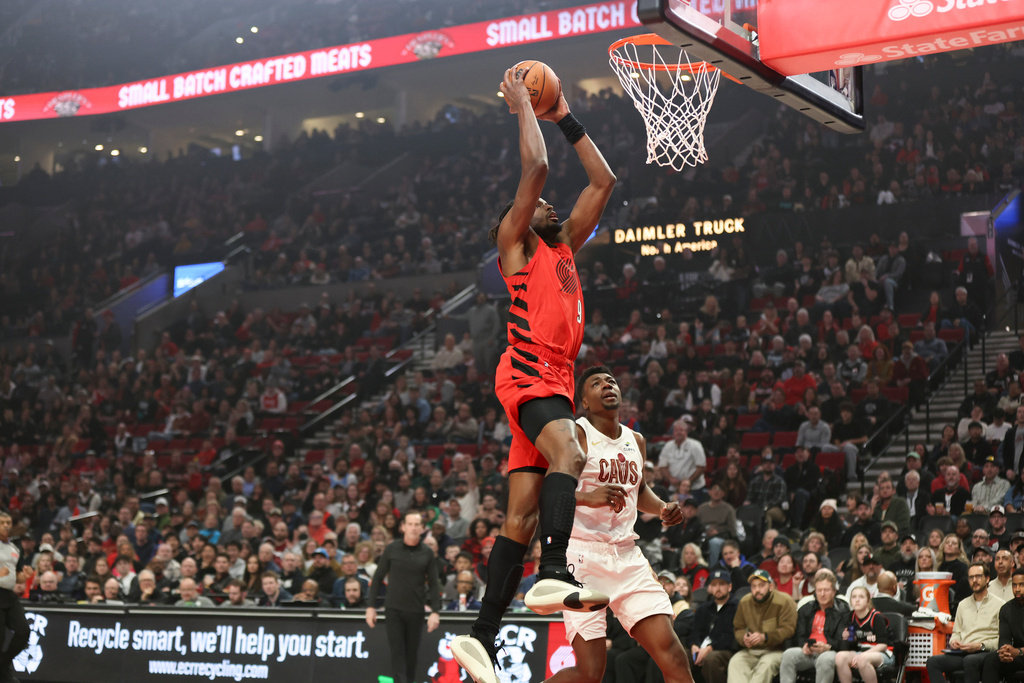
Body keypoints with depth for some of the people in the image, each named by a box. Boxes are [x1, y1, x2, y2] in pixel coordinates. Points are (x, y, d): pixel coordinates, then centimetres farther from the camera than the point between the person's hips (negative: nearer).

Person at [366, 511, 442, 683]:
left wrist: (435, 611, -6)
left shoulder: (427, 553, 2)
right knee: (397, 650, -8)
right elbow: (377, 577, 5)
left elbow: (434, 583, 4)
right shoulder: (392, 549, 1)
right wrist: (371, 606, 0)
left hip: (416, 610, 1)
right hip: (394, 609, -1)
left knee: (412, 652, 6)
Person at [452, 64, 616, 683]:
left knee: (522, 516, 3)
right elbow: (535, 167, -5)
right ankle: (555, 575, -47)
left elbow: (604, 182, 29)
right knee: (569, 456, -33)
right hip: (528, 372, -8)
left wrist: (567, 119, 29)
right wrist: (523, 106, 7)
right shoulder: (515, 242, 7)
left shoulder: (565, 246, 27)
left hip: (555, 380, 8)